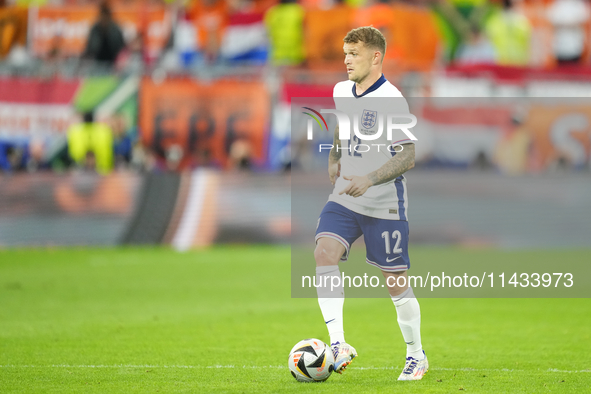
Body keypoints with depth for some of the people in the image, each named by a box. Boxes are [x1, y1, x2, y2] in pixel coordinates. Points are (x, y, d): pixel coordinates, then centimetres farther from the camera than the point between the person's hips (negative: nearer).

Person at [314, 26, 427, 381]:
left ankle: (416, 355, 22)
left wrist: (370, 179, -28)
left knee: (396, 280, 2)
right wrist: (334, 159, 12)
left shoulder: (392, 100, -14)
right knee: (324, 253, -20)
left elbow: (408, 156, -17)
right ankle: (338, 345, -25)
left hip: (385, 205, -5)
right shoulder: (341, 92, 7)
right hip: (345, 199, 5)